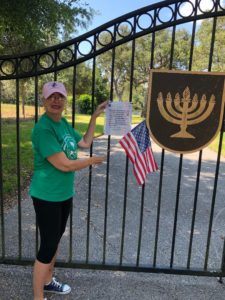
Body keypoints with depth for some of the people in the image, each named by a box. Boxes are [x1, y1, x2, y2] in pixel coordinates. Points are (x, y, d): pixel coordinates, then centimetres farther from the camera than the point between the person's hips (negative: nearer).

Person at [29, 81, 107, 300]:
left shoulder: (63, 123, 4)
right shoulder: (43, 128, -23)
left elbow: (85, 143, 15)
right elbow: (64, 165, -25)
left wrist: (95, 116, 10)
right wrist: (92, 161, -10)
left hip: (65, 193, 9)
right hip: (47, 196, -8)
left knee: (55, 239, 22)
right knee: (48, 245, 3)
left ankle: (48, 281, 43)